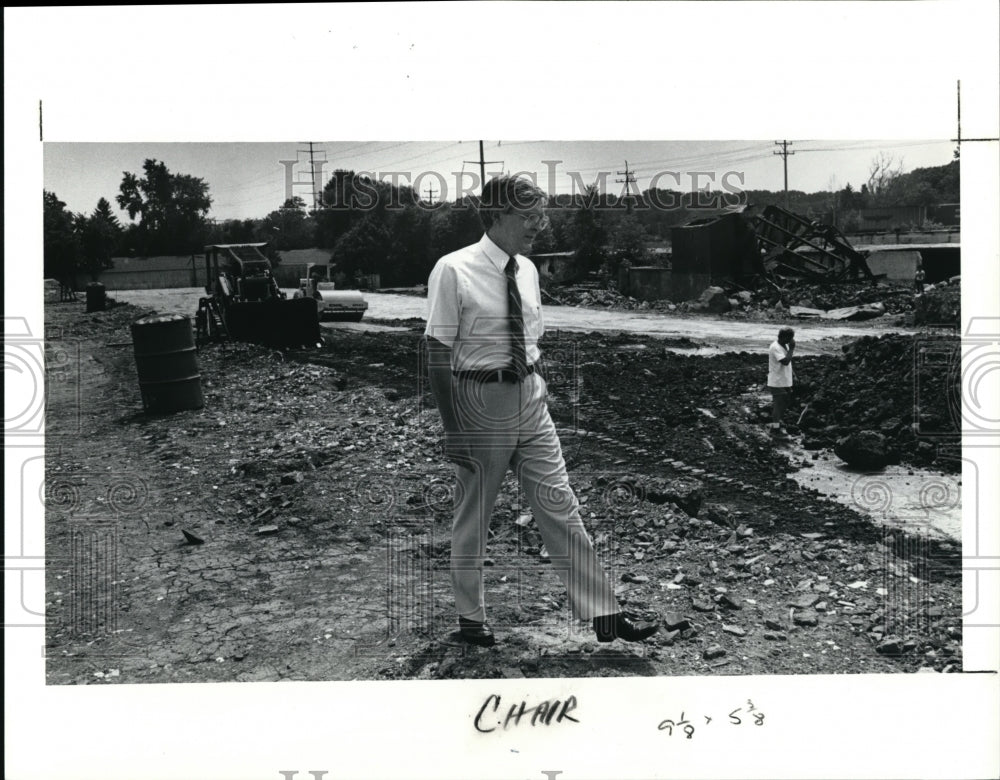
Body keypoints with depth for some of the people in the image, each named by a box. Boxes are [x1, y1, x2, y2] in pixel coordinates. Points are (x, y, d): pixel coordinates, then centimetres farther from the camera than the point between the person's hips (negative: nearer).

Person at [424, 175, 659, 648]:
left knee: (561, 509, 6)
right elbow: (438, 355, -14)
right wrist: (452, 428, -16)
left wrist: (538, 394, 17)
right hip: (479, 400, -6)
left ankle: (605, 617, 11)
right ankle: (470, 617, 28)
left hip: (530, 399, 6)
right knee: (472, 517, 10)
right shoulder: (453, 271, -14)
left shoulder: (527, 270, 6)